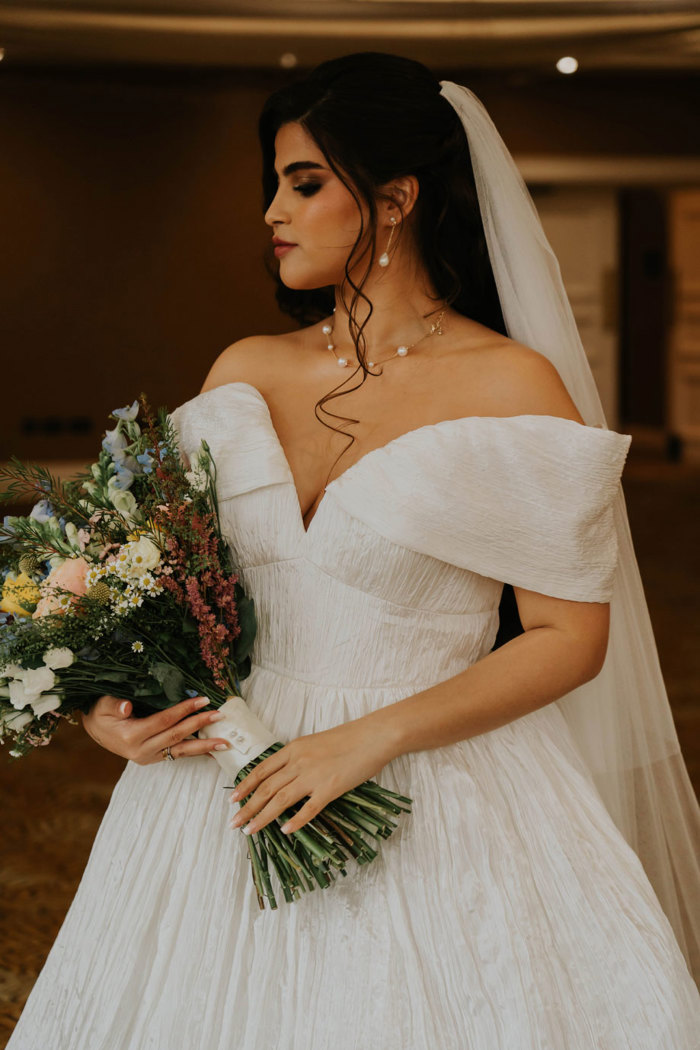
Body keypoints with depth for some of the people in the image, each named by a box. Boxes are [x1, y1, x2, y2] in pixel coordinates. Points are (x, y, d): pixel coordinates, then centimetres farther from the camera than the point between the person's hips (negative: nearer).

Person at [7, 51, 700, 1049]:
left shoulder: (511, 385, -8)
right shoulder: (244, 371, 7)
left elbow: (572, 636, -10)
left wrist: (374, 737, -18)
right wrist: (117, 696, -5)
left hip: (432, 807, -4)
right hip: (233, 794, 4)